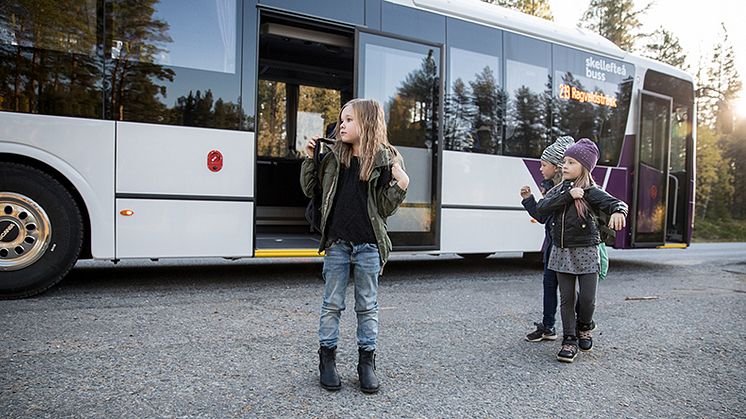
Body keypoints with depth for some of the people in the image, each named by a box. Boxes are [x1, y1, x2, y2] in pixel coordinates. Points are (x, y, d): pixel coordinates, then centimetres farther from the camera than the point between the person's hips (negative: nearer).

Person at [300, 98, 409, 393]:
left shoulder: (386, 160, -4)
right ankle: (327, 359, 25)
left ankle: (367, 361, 25)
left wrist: (400, 186, -20)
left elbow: (385, 208, -4)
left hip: (368, 246, -2)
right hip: (337, 243, 2)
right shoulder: (334, 157, 4)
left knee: (367, 306, 11)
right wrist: (310, 159, 1)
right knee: (332, 304, 11)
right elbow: (309, 189, 12)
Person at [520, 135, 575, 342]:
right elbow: (543, 217, 12)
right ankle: (548, 327, 22)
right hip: (552, 243, 8)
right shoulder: (548, 186, 9)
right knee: (549, 283, 11)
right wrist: (528, 199, 6)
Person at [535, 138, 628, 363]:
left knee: (587, 298, -1)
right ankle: (569, 341, 17)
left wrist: (618, 212, -46)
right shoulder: (559, 189, 6)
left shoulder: (591, 192, -8)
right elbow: (541, 208, -9)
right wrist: (567, 196, -19)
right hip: (561, 251, 4)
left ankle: (584, 327, 31)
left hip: (585, 252, -3)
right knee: (566, 298, 6)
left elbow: (617, 203, -22)